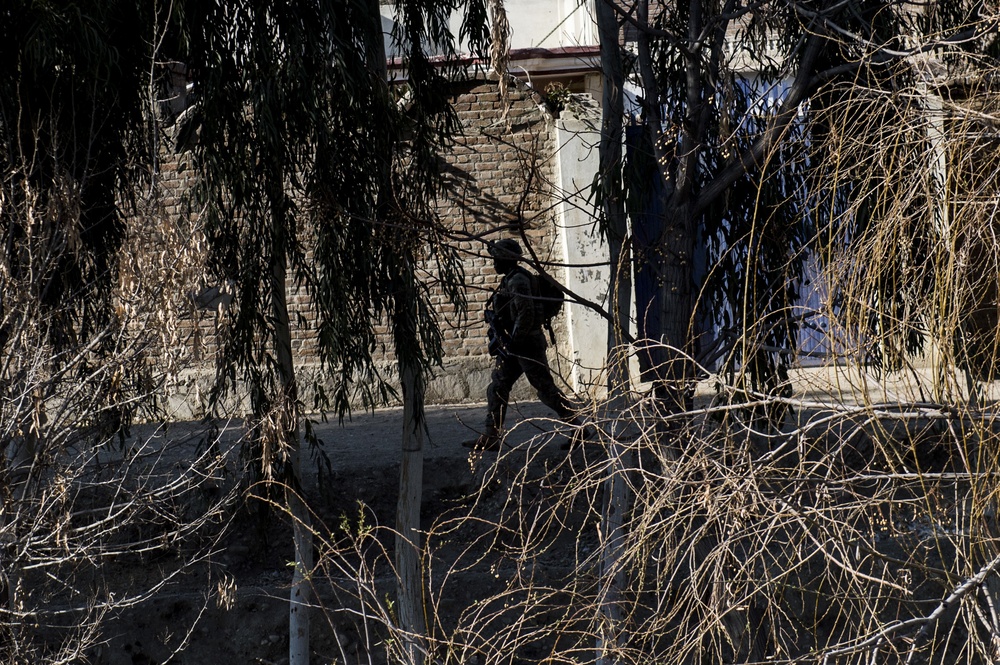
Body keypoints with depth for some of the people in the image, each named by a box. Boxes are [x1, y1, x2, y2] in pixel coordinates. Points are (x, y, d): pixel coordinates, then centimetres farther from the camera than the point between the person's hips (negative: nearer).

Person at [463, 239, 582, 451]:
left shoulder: (518, 281, -15)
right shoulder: (510, 280, 17)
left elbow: (526, 313, -25)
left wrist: (514, 341, -20)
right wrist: (500, 342, 17)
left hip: (526, 345, -11)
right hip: (514, 348, 11)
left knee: (545, 389, -6)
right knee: (497, 388, 6)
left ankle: (576, 427, 2)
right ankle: (490, 437, 6)